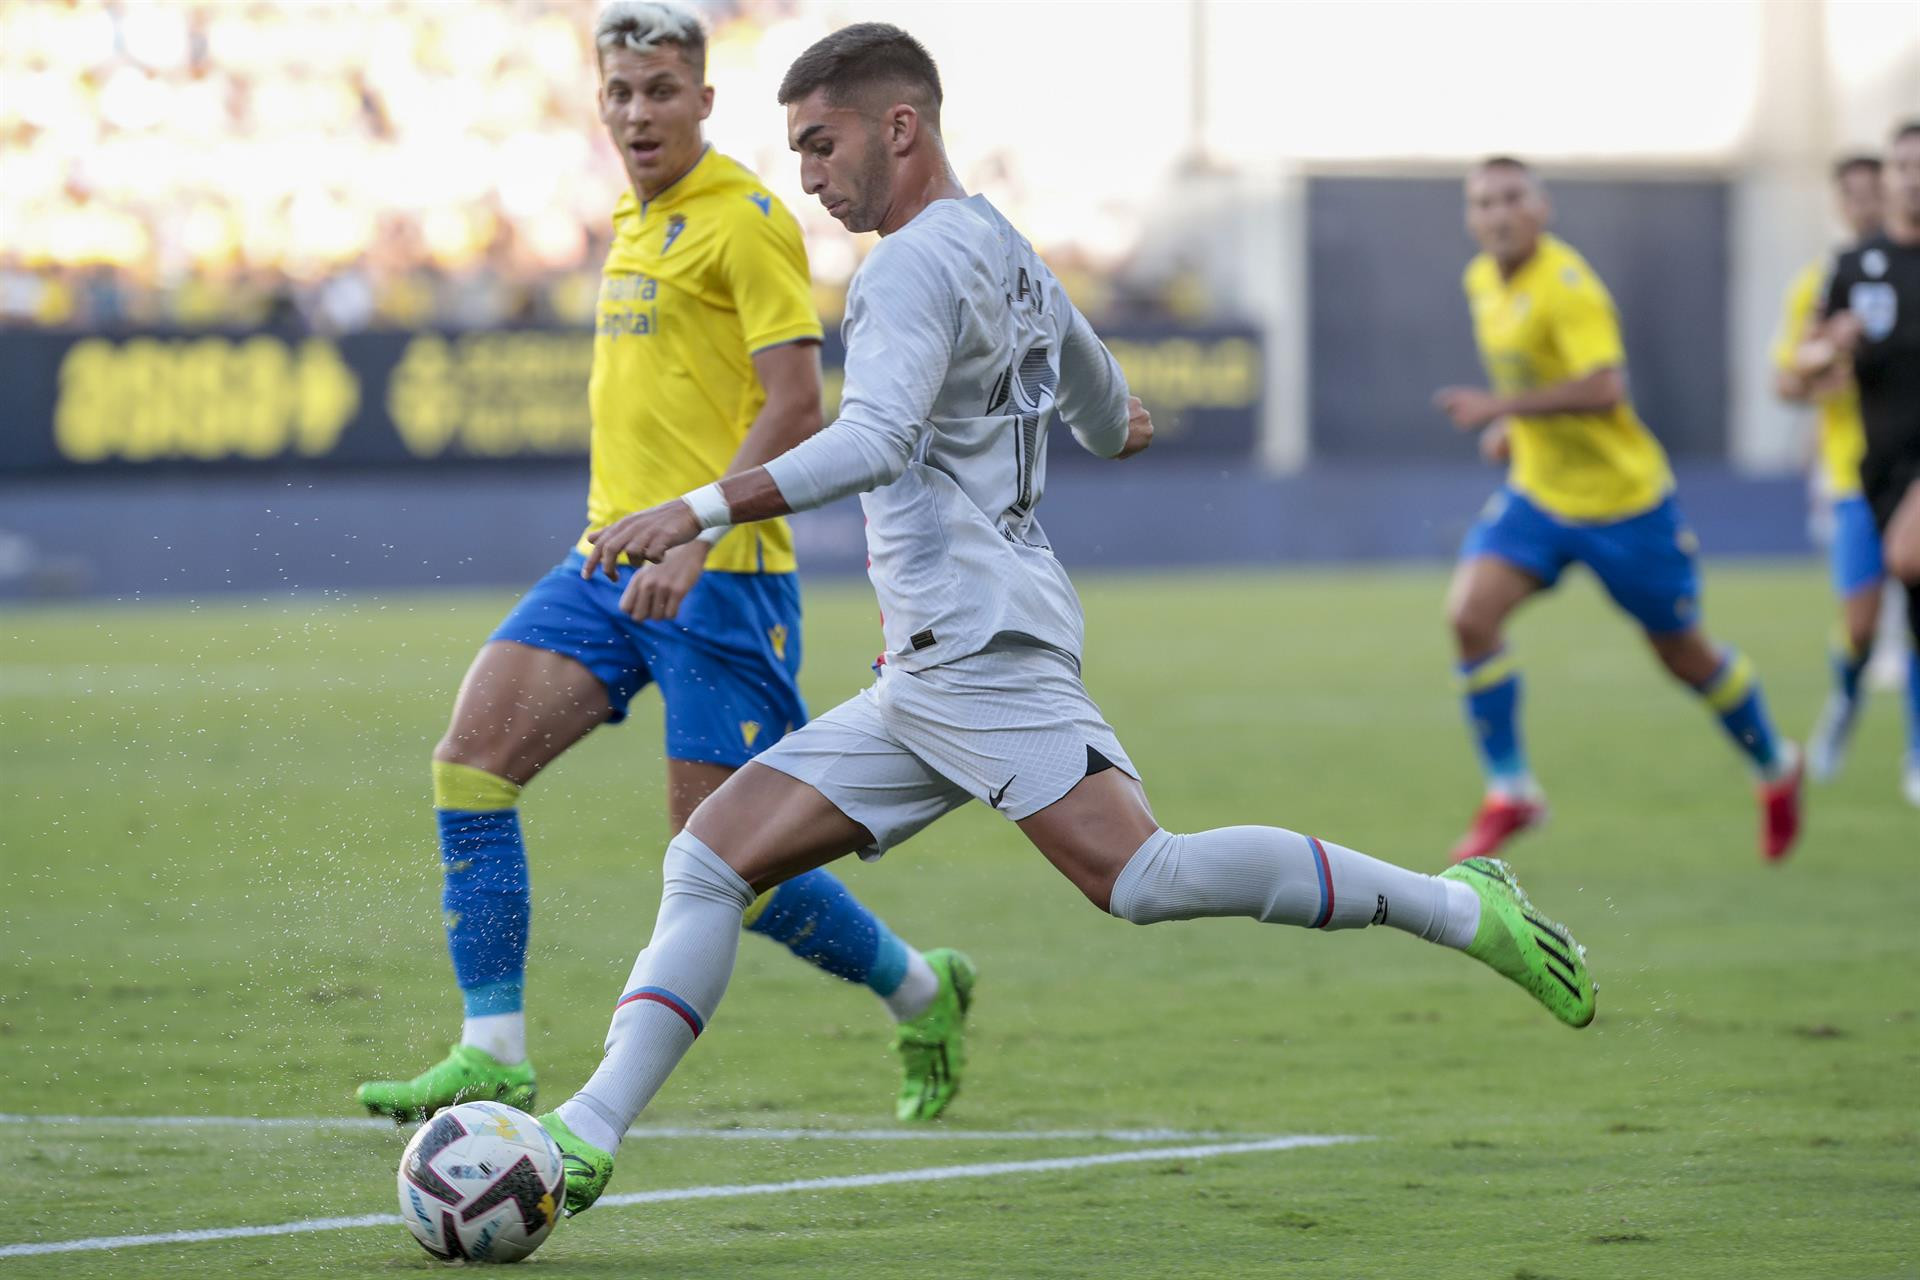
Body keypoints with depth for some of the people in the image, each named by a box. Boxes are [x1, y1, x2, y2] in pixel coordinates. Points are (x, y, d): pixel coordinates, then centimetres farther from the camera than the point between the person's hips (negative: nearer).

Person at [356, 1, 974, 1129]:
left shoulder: (746, 221, -10)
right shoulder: (637, 221, 16)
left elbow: (794, 406, -17)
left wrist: (694, 538, -25)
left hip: (721, 574, -8)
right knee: (472, 760, -9)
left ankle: (923, 993, 20)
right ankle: (494, 1057, -9)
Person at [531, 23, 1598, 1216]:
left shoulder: (915, 266, -8)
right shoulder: (1004, 249, 20)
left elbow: (873, 443, -25)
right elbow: (1104, 410, 37)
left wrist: (698, 512, -30)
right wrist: (1118, 422, 62)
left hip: (982, 647, -10)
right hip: (924, 683, 10)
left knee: (1138, 873, -24)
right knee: (710, 860, 3)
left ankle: (1461, 908, -15)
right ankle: (590, 1133, -4)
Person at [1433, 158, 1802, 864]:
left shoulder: (1567, 285, -23)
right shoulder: (1483, 281, 3)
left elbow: (1604, 388, -34)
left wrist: (1501, 408, -34)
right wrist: (1514, 427, 8)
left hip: (1622, 496, -6)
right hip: (1536, 494, 6)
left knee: (1684, 654, 9)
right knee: (1469, 614, -16)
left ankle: (1777, 768, 35)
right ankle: (1510, 794, -6)